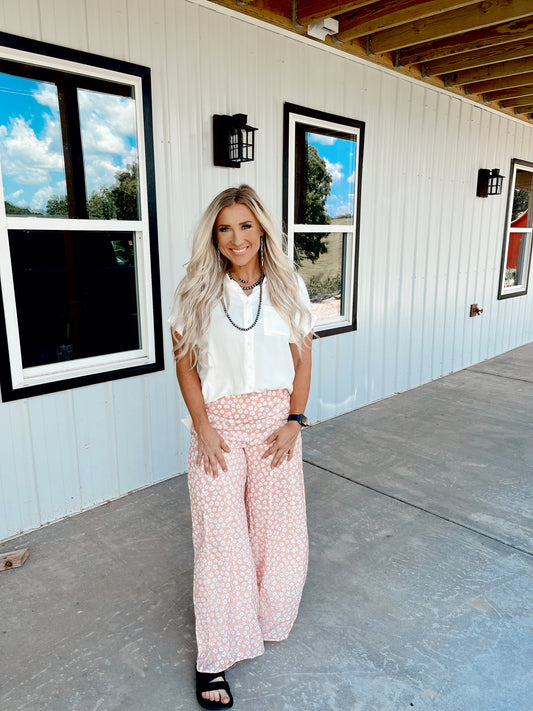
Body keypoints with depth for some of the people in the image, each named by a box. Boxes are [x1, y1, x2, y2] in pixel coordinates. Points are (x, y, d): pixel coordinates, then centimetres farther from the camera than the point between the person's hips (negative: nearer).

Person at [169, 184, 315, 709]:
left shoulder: (288, 287, 0)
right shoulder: (196, 291, -4)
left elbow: (303, 359, 3)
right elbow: (185, 363, -3)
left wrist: (294, 421, -5)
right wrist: (203, 427, -9)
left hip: (276, 420, 2)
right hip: (219, 421, -2)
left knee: (278, 526, 10)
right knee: (221, 535, 3)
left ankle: (267, 616, 41)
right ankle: (214, 658, 21)